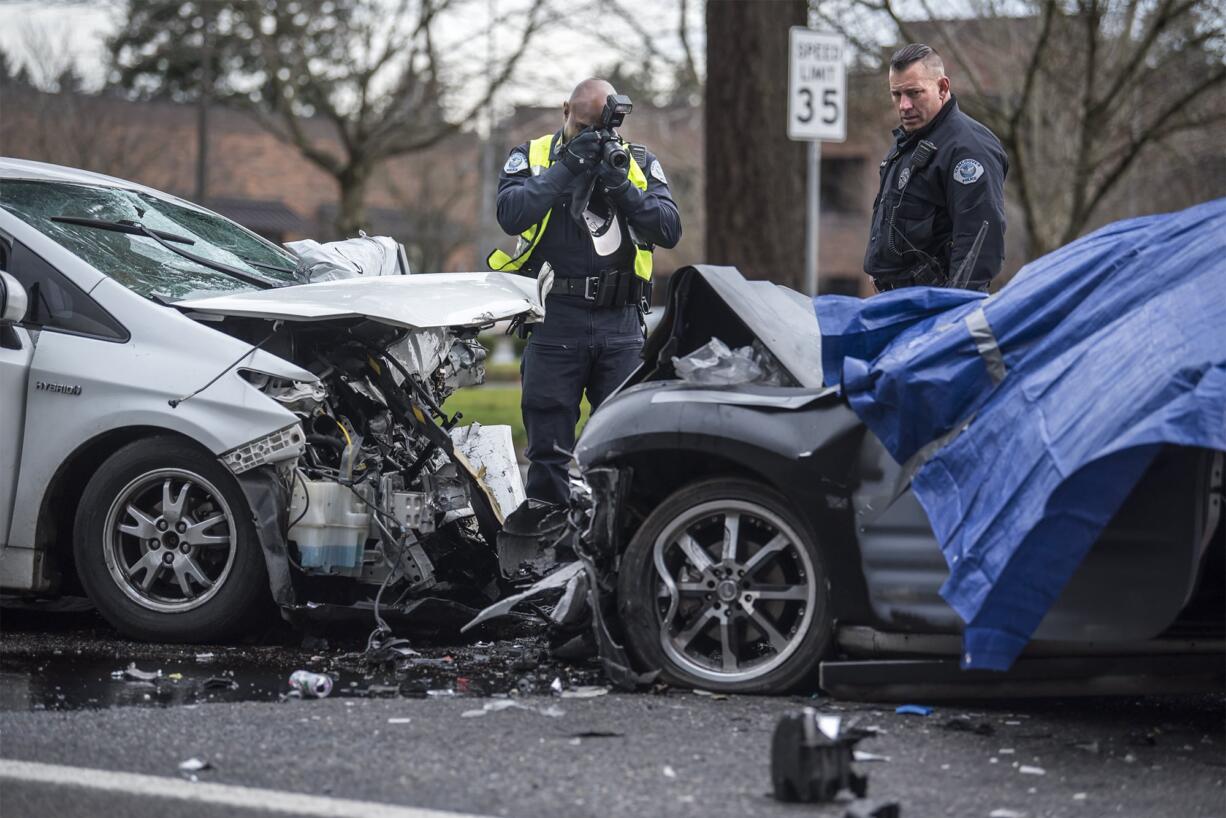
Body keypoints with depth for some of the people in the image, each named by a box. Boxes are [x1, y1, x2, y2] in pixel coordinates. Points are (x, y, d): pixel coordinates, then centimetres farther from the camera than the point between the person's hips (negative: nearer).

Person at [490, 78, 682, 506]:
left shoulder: (640, 163, 11)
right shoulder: (531, 157, 6)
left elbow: (669, 230, -1)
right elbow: (511, 215, -13)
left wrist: (621, 185, -12)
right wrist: (566, 166, -15)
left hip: (621, 323, 2)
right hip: (555, 321, -1)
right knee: (549, 449, 2)